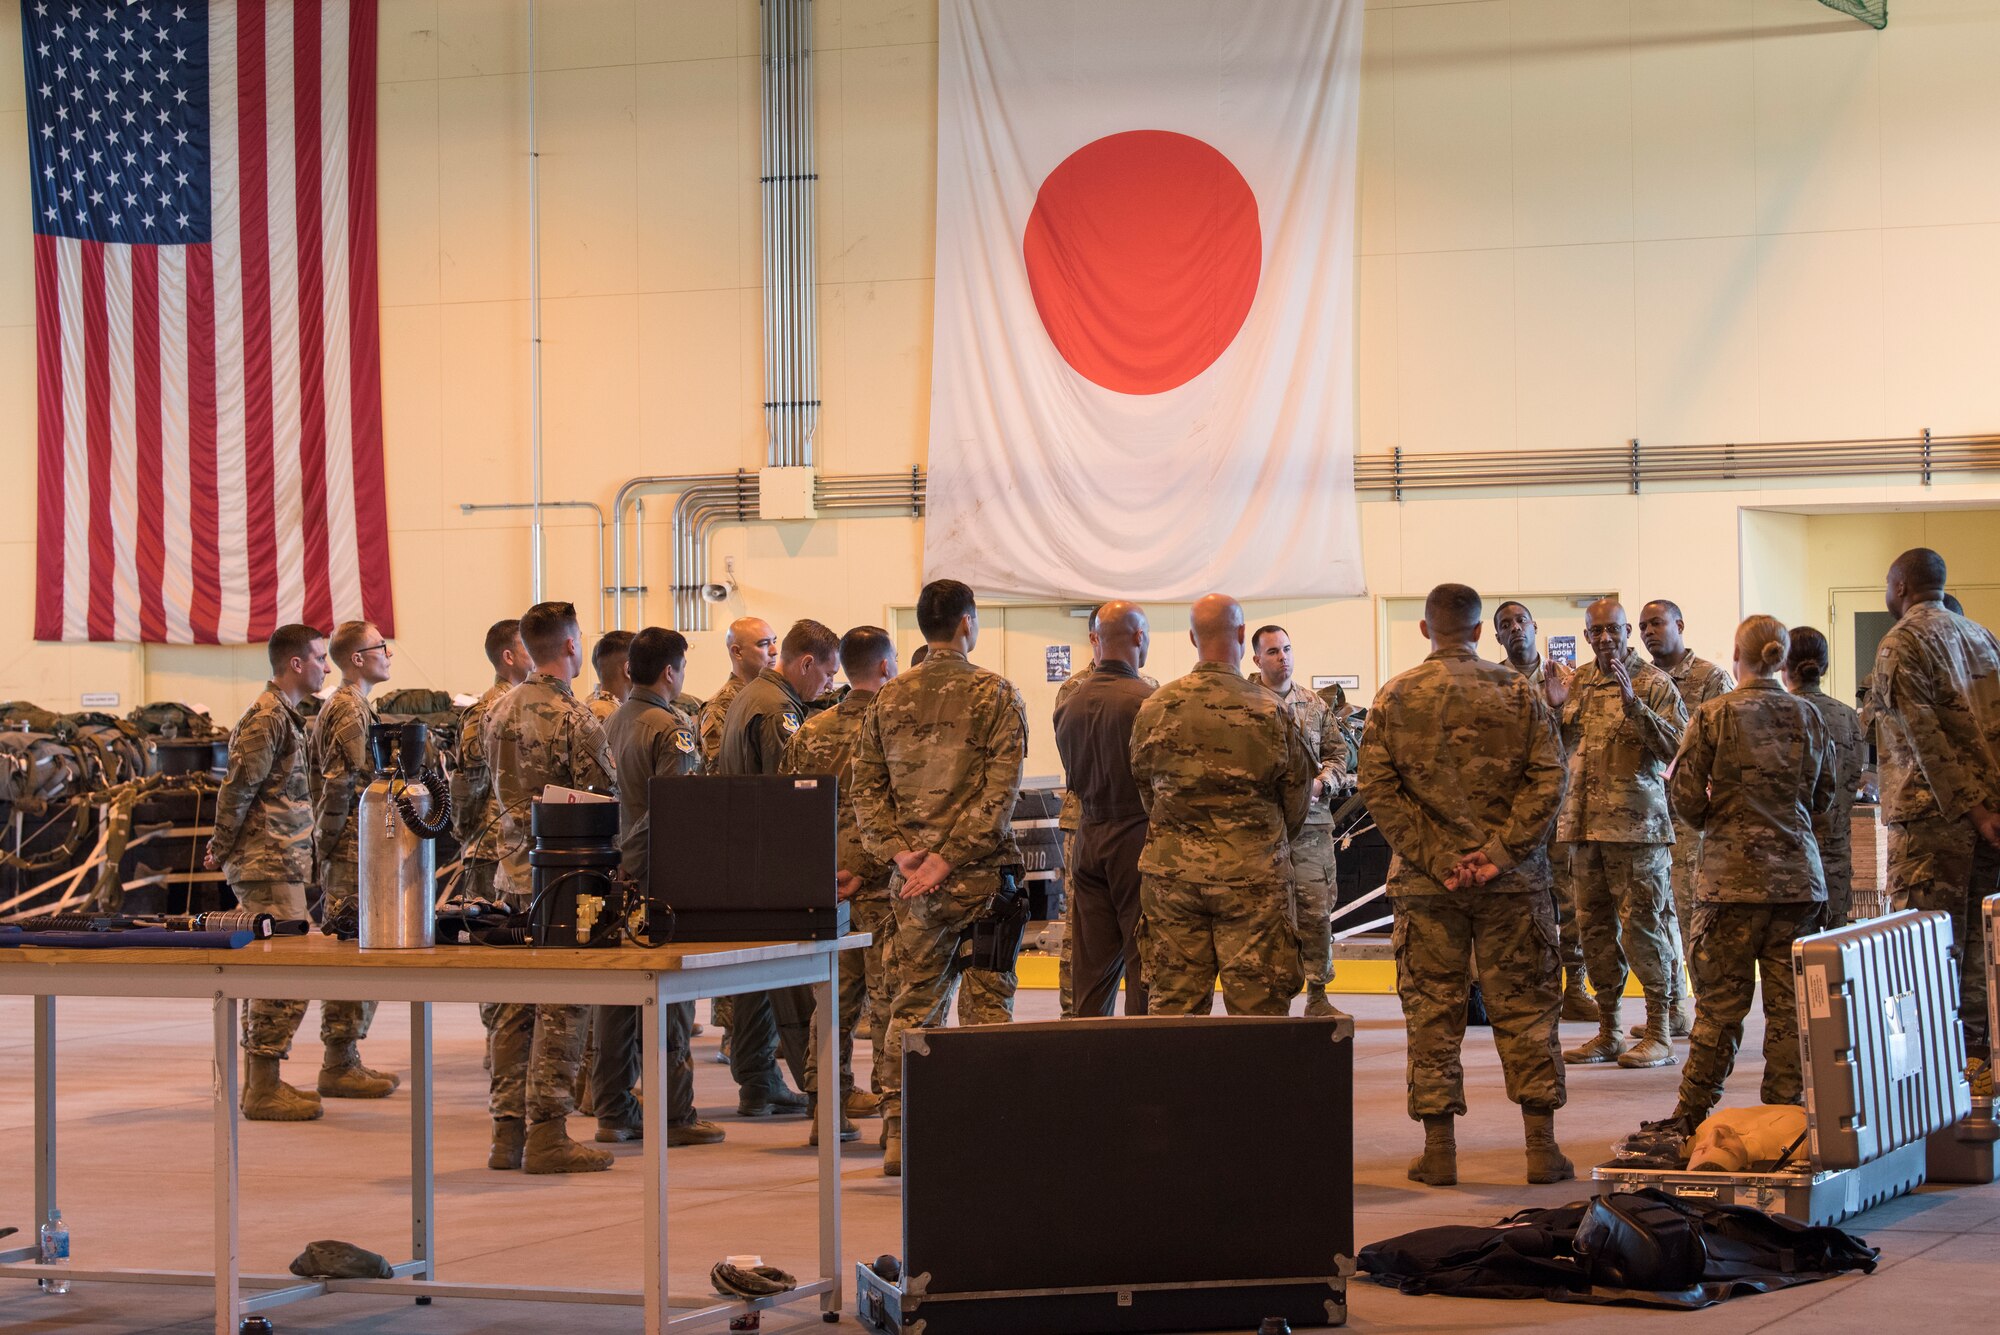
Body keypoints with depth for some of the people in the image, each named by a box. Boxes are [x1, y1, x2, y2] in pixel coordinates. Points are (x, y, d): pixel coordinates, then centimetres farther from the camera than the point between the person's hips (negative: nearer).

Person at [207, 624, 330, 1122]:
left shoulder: (283, 714, 17)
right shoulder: (268, 717, -15)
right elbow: (237, 789, -18)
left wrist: (224, 852, 19)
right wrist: (221, 852, -9)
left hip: (277, 864, 10)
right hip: (271, 865, -10)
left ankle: (260, 1083, 18)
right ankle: (263, 1091, -8)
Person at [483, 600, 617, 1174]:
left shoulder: (498, 712, 9)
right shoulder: (575, 718, -14)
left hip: (513, 870, 7)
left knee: (512, 1005, 10)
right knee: (561, 1005, -3)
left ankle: (508, 1132, 13)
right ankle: (547, 1133, -4)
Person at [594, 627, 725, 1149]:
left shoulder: (610, 723, 9)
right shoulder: (671, 728, -13)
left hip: (614, 870, 7)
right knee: (667, 997, -2)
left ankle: (613, 1111, 14)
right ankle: (672, 1116, 1)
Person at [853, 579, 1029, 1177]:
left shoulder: (888, 699, 8)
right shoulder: (996, 694, -5)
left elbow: (865, 790, 5)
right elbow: (1000, 790, -14)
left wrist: (900, 853, -2)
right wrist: (949, 858, -14)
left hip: (911, 877, 4)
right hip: (980, 876, -4)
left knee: (914, 1000, 10)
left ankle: (898, 1134, 8)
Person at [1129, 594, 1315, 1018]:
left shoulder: (1155, 708, 0)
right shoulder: (1269, 710, -7)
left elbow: (1145, 794, 9)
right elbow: (1297, 799, 3)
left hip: (1171, 873, 3)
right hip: (1252, 877, -3)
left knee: (1173, 1002, 8)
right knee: (1258, 1008, 1)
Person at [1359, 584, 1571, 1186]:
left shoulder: (1395, 697, 1)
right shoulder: (1516, 692, 1)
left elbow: (1378, 787, -5)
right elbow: (1548, 779, -7)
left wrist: (1435, 859, -7)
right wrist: (1501, 851, -9)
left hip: (1425, 883, 0)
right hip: (1511, 883, 0)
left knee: (1432, 1012, 6)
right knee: (1524, 1007, 6)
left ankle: (1438, 1148, 7)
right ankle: (1542, 1146, 6)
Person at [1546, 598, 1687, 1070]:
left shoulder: (1653, 683, -3)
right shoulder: (1576, 681, 14)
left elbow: (1676, 745, -14)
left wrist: (1632, 702, -22)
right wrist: (1555, 707, 0)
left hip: (1635, 823, -6)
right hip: (1584, 821, 6)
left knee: (1641, 924, -6)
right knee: (1595, 925, 9)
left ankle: (1658, 1035, 0)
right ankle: (1608, 1033, 16)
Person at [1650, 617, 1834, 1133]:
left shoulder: (1714, 715, -6)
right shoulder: (1807, 717, 5)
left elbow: (1686, 796, -7)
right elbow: (1823, 797, 14)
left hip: (1733, 873, -3)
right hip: (1799, 873, 3)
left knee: (1720, 1002, 2)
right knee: (1789, 1002, 5)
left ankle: (1692, 1114, 6)